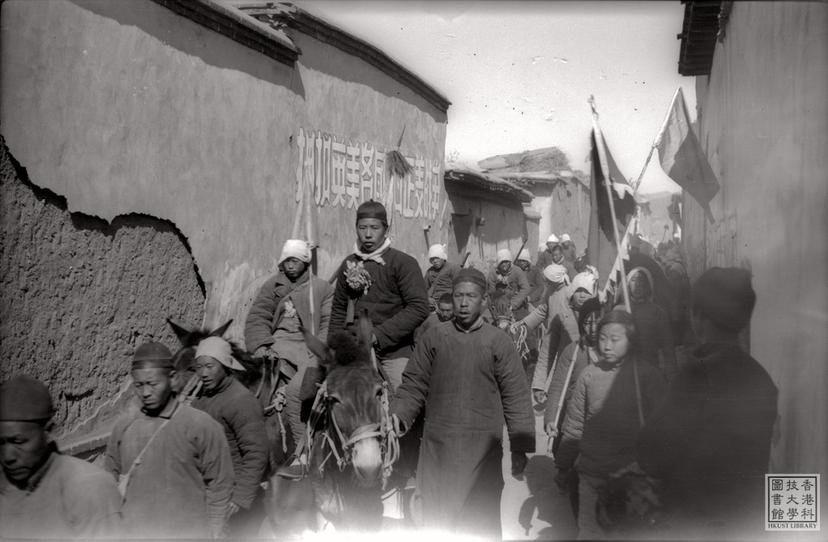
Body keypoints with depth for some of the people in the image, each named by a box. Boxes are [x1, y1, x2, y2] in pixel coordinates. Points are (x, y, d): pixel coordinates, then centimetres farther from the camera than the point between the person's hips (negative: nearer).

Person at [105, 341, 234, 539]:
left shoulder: (201, 426, -7)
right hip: (134, 534, 3)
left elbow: (219, 486, -3)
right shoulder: (123, 428, 4)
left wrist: (214, 535, -4)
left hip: (188, 535, -3)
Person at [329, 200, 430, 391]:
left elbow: (419, 308, -13)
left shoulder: (404, 263, -4)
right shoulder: (349, 264, 11)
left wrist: (378, 334, -17)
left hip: (394, 350, -4)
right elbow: (339, 309, 18)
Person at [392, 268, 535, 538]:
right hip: (437, 448, 1)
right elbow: (413, 385, 5)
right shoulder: (434, 337, 4)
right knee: (436, 519, 9)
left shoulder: (498, 341, 1)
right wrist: (396, 417, -10)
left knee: (481, 525, 5)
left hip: (484, 450, -1)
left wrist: (520, 447, -1)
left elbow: (515, 397, 1)